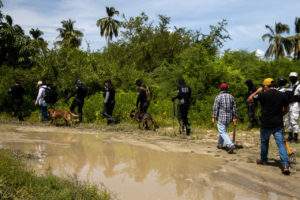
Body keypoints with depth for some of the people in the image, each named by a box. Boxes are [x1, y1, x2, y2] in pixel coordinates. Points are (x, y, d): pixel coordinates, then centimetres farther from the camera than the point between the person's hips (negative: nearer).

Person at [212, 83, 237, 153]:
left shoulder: (218, 97, -8)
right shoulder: (231, 96, 6)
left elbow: (215, 107, -12)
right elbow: (234, 108, 7)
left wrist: (213, 117, -11)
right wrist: (235, 117, 11)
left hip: (221, 117, -6)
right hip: (229, 117, 6)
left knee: (222, 132, -4)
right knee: (223, 131, 22)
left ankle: (231, 145, -20)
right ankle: (220, 145, 31)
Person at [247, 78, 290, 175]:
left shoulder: (263, 95, -10)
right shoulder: (283, 95, 0)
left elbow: (249, 99, 2)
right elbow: (286, 110, 11)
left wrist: (257, 91, 11)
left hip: (266, 125, -2)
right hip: (278, 124, 2)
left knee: (264, 142, 18)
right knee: (281, 143, -1)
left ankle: (263, 160, 32)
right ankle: (285, 165, -11)